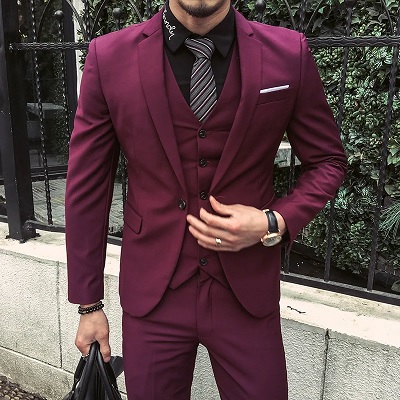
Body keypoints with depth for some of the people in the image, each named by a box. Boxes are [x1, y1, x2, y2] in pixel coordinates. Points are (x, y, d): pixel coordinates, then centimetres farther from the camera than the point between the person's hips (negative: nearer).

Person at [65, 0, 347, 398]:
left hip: (248, 292, 1)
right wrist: (88, 304, 3)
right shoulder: (108, 56, -7)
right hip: (152, 294, 1)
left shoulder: (289, 53, -7)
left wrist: (274, 223, -14)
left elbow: (328, 161, 5)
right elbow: (86, 188, -2)